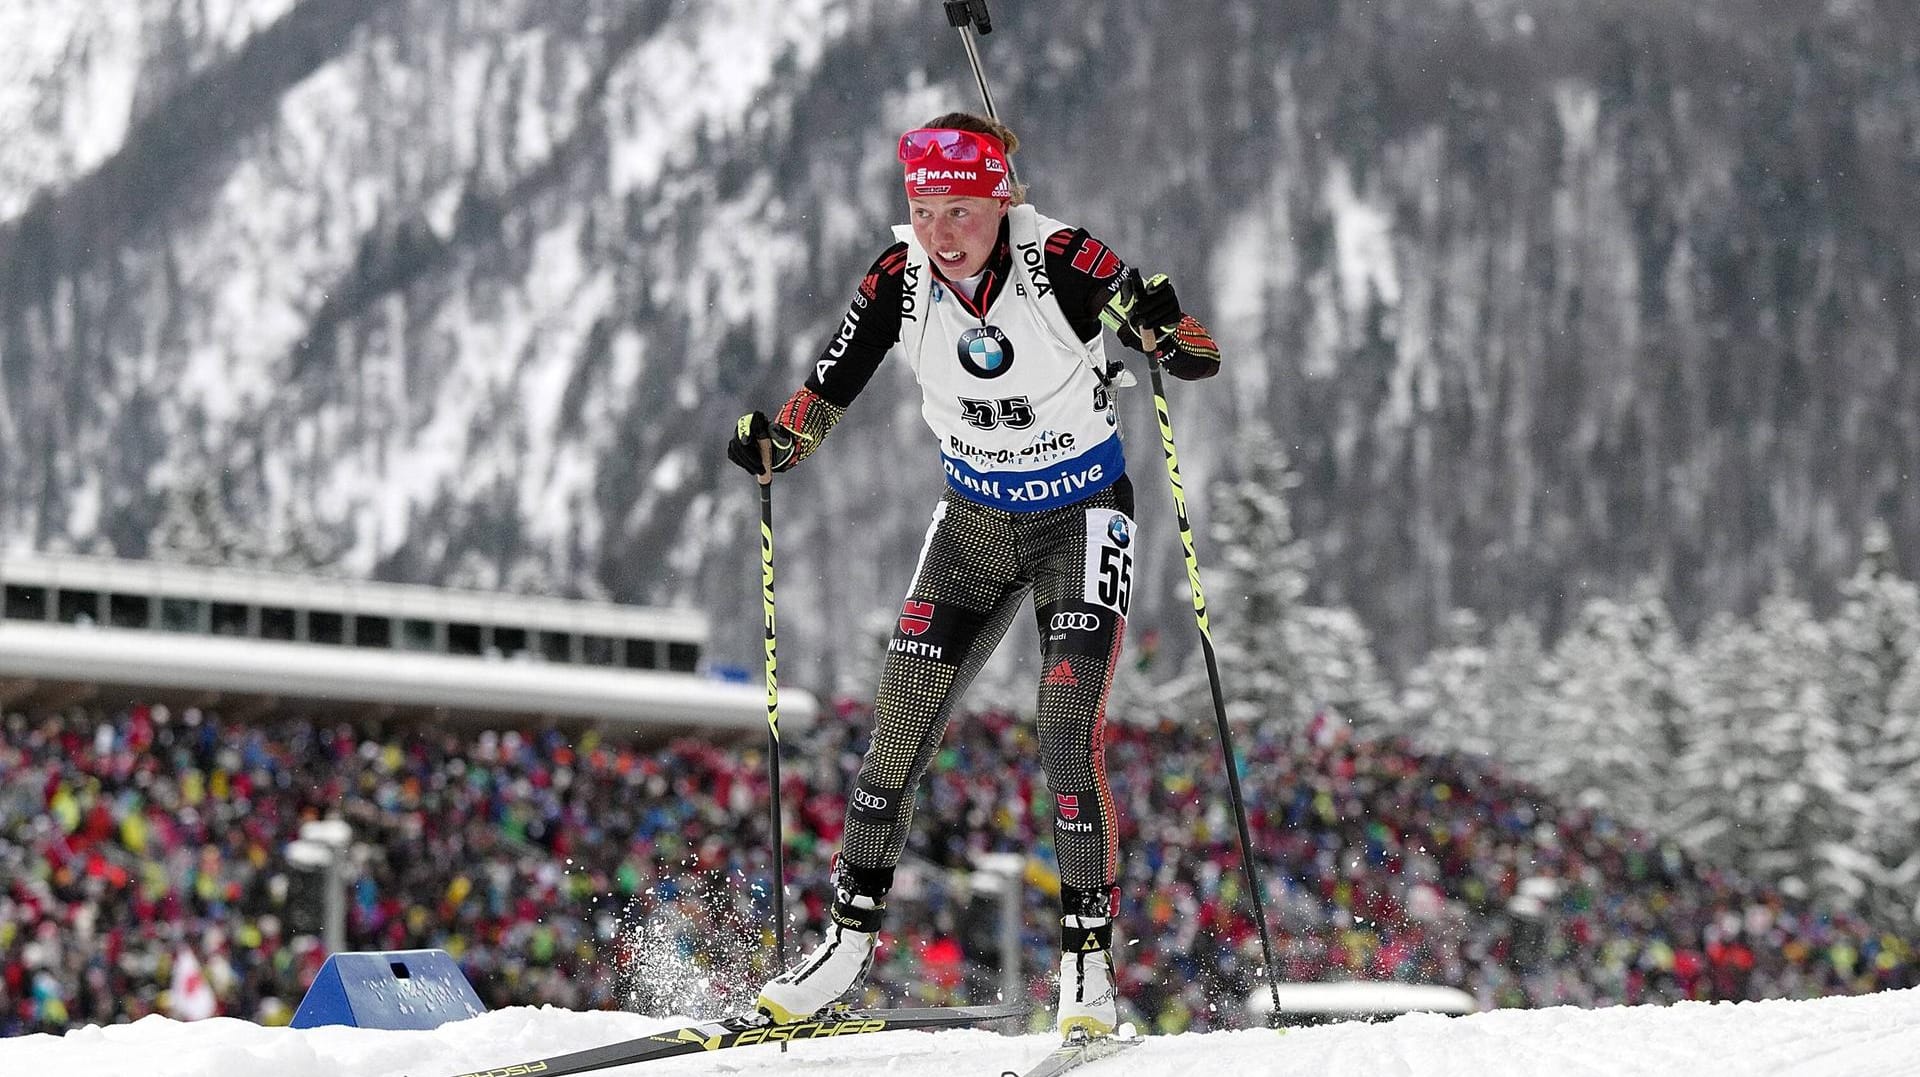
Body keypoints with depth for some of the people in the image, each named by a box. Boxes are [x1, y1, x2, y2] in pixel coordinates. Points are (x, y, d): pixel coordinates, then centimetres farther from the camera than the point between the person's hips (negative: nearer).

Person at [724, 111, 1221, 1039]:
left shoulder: (1059, 261, -23)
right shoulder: (900, 276, -12)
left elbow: (1200, 360, -22)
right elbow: (828, 391, -5)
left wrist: (1165, 328, -44)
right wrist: (773, 443, -25)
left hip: (1081, 516, -4)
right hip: (975, 516, 4)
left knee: (1067, 735, -16)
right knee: (899, 727, -2)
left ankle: (1088, 963, -7)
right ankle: (849, 937, 11)